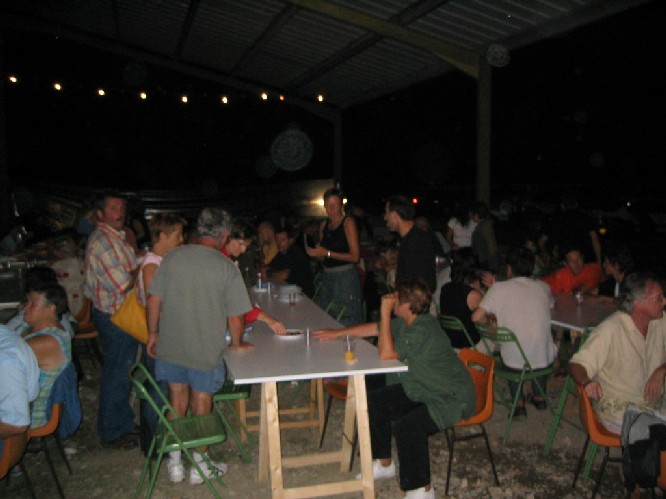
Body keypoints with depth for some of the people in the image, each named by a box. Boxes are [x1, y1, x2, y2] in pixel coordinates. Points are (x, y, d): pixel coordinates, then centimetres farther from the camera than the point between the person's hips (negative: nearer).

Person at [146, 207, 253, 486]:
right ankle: (199, 466, 27)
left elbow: (154, 300, -2)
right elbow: (235, 317, -12)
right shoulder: (227, 267, -13)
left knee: (177, 400, 19)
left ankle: (175, 463, 30)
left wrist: (153, 333, 11)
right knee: (201, 404, 14)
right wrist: (237, 343, 6)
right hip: (206, 350, -3)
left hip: (170, 346, 3)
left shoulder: (173, 257, -5)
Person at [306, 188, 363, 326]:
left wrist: (328, 253, -16)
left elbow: (355, 256, -14)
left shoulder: (348, 223, -7)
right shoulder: (324, 225, 12)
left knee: (346, 320, -6)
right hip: (327, 276, 7)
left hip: (345, 276, -7)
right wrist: (315, 253, -1)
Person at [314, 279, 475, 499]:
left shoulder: (422, 330, -30)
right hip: (423, 389, 10)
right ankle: (384, 464, 23)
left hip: (453, 399, -10)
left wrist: (386, 313, -29)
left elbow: (386, 354, -33)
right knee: (373, 402, 4)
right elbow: (375, 328, 13)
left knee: (406, 426, -31)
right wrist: (337, 333, 16)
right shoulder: (406, 322, -1)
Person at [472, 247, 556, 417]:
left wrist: (490, 319, 13)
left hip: (514, 361, -2)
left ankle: (519, 403, 23)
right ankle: (539, 398, 39)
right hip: (543, 359, 3)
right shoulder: (543, 287, 5)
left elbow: (477, 317, -11)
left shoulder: (499, 288, -6)